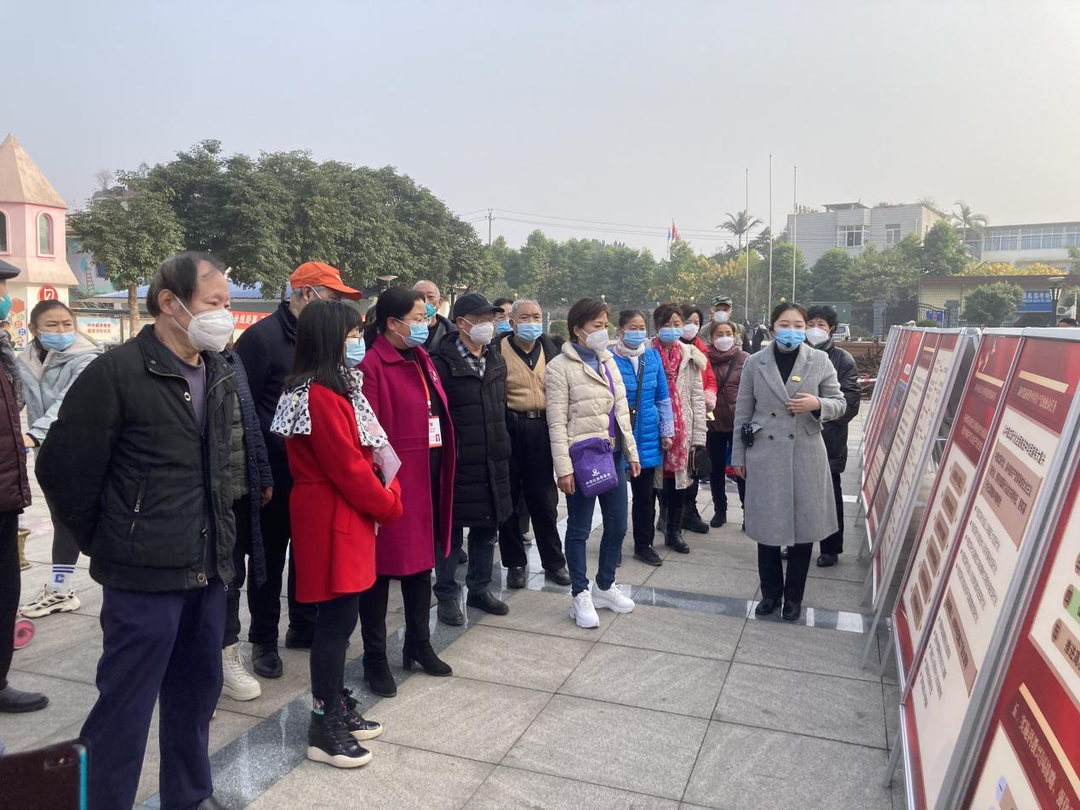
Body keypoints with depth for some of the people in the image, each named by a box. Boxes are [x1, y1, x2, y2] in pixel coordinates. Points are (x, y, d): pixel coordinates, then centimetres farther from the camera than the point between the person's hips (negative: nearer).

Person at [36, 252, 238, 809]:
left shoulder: (219, 374, 7)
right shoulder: (116, 372, -13)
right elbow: (62, 468, -9)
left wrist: (218, 541, 13)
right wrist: (104, 544, 1)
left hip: (207, 570, 7)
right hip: (144, 575, -7)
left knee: (196, 693, 19)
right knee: (125, 706, 5)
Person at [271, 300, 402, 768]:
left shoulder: (336, 388, 13)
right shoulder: (321, 396, -20)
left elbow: (367, 451, 14)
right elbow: (348, 467, -20)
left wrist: (388, 493, 3)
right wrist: (389, 506, -8)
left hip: (345, 514, 10)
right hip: (332, 518, -10)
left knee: (340, 616, 16)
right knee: (336, 619, -2)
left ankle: (337, 707, 28)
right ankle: (324, 730, 11)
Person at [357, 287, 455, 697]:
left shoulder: (421, 359, 11)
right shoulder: (372, 366, -15)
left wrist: (443, 473, 11)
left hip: (428, 476, 9)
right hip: (392, 479, -8)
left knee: (421, 558, 19)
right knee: (382, 565, 5)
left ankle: (419, 644, 35)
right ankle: (375, 657, 20)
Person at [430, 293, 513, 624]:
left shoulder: (496, 361, 12)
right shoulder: (442, 362, -12)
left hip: (492, 463, 7)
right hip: (456, 463, -7)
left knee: (487, 529, 16)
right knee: (451, 531, 6)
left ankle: (480, 589, 31)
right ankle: (447, 595, 20)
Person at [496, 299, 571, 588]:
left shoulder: (550, 350, 9)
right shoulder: (498, 350, -4)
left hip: (541, 431, 3)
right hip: (508, 431, -2)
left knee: (544, 500, 8)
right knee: (508, 498, 8)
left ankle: (554, 563, 21)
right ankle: (515, 563, 22)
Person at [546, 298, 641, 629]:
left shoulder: (608, 361, 11)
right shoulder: (560, 367, -9)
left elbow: (622, 411, 15)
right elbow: (557, 422, -12)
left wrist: (631, 452, 12)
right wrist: (563, 468, -17)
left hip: (613, 454, 7)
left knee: (617, 525, 13)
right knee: (579, 529, 4)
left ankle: (605, 586, 32)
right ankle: (580, 596, 18)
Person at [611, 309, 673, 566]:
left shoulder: (653, 356, 4)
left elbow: (663, 398, 9)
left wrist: (667, 431, 8)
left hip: (647, 436, 4)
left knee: (645, 494, 12)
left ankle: (643, 545, 26)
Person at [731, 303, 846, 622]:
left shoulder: (820, 361, 0)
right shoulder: (755, 363, 1)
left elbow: (839, 403, 5)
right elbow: (742, 412, 5)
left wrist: (817, 404, -17)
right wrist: (739, 456, 6)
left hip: (805, 455, 0)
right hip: (765, 455, 0)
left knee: (804, 527, 7)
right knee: (767, 526, 7)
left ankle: (794, 596, 25)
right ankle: (770, 592, 26)